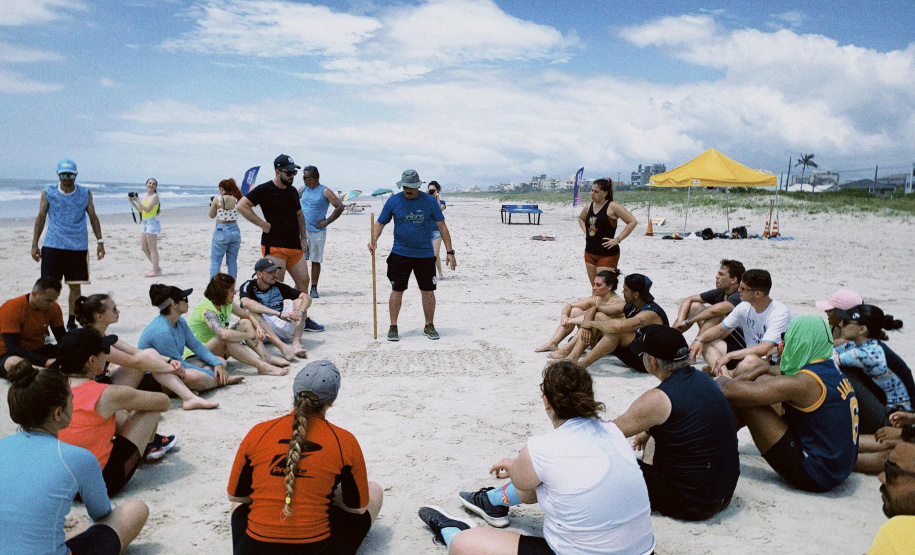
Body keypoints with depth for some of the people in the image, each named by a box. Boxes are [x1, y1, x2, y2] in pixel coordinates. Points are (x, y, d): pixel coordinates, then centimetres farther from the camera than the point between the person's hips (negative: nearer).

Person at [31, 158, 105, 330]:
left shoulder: (85, 193, 5)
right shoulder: (48, 192, 3)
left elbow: (93, 217, 11)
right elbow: (41, 217, 7)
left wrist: (100, 241, 5)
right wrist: (34, 244, 4)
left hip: (78, 247, 1)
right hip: (52, 246, -1)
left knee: (75, 286, 6)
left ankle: (71, 322, 18)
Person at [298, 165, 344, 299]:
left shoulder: (325, 192, -5)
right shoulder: (303, 189, 9)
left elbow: (340, 207, -8)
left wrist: (327, 222, -9)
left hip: (318, 231, -3)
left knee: (316, 261, 4)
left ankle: (314, 289, 13)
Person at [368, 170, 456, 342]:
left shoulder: (430, 201, 0)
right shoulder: (393, 201, 1)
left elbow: (442, 226, 2)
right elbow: (380, 223, 5)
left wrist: (449, 251, -3)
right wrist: (374, 239, -15)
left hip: (425, 254, 0)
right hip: (400, 254, 0)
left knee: (428, 291, 4)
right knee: (397, 290, 2)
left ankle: (429, 326, 20)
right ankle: (393, 327, 16)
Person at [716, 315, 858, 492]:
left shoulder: (805, 382, -23)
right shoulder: (832, 370, 5)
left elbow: (731, 391, -21)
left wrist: (723, 383, 0)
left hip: (815, 477, -10)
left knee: (740, 400, -13)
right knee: (763, 381, 12)